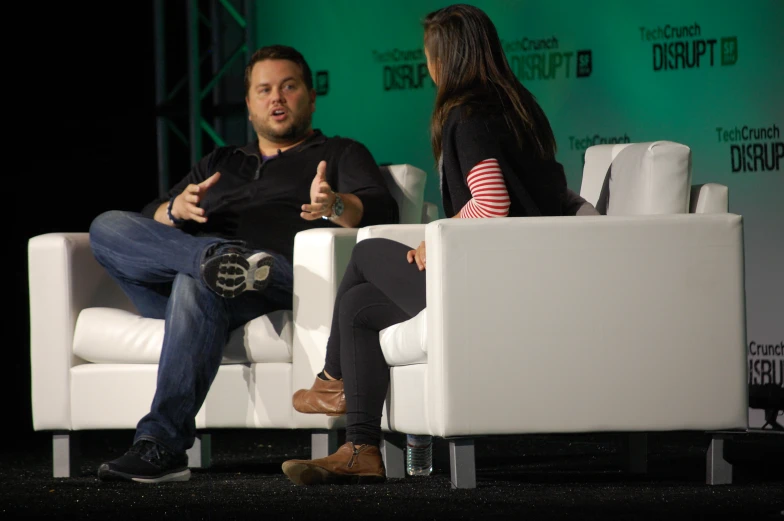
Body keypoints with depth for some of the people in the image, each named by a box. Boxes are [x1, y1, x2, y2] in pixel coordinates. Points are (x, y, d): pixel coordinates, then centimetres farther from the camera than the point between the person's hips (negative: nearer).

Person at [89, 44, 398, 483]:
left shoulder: (341, 155, 23)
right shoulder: (218, 164, 36)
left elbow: (382, 211, 2)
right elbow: (149, 225, 25)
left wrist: (336, 206, -22)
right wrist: (176, 210, -1)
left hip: (279, 280, -5)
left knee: (196, 286, -39)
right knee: (107, 227, -19)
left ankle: (161, 444, -47)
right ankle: (224, 260, -38)